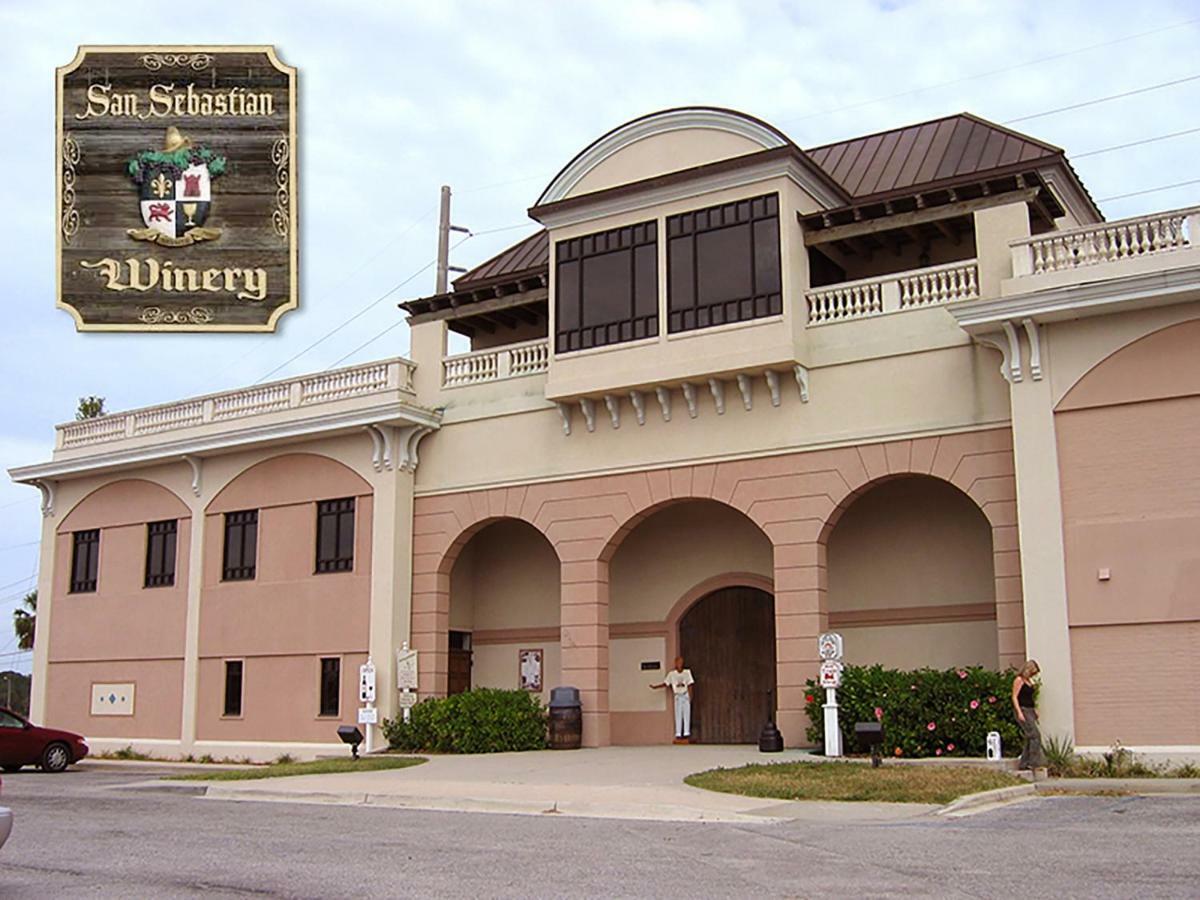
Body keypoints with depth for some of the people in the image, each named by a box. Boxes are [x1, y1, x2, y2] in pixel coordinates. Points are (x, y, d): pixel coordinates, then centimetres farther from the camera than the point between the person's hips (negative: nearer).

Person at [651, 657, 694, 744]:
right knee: (678, 715, -1)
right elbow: (665, 683, 2)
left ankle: (686, 735, 0)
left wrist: (690, 696, -5)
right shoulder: (672, 674, 1)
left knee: (687, 715, -3)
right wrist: (655, 687, -8)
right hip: (678, 696, 0)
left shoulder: (687, 672, 1)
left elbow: (689, 685, 1)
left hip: (686, 695, 0)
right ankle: (678, 735, 0)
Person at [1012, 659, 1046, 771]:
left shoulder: (1029, 681, 17)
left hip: (1030, 711, 9)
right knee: (1035, 735, -15)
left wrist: (1034, 710, 20)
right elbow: (1014, 697, -13)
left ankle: (1023, 763, 13)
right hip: (1023, 710, -9)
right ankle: (1035, 762, -14)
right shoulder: (1019, 680, -8)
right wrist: (1019, 712, -19)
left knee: (1030, 737, 8)